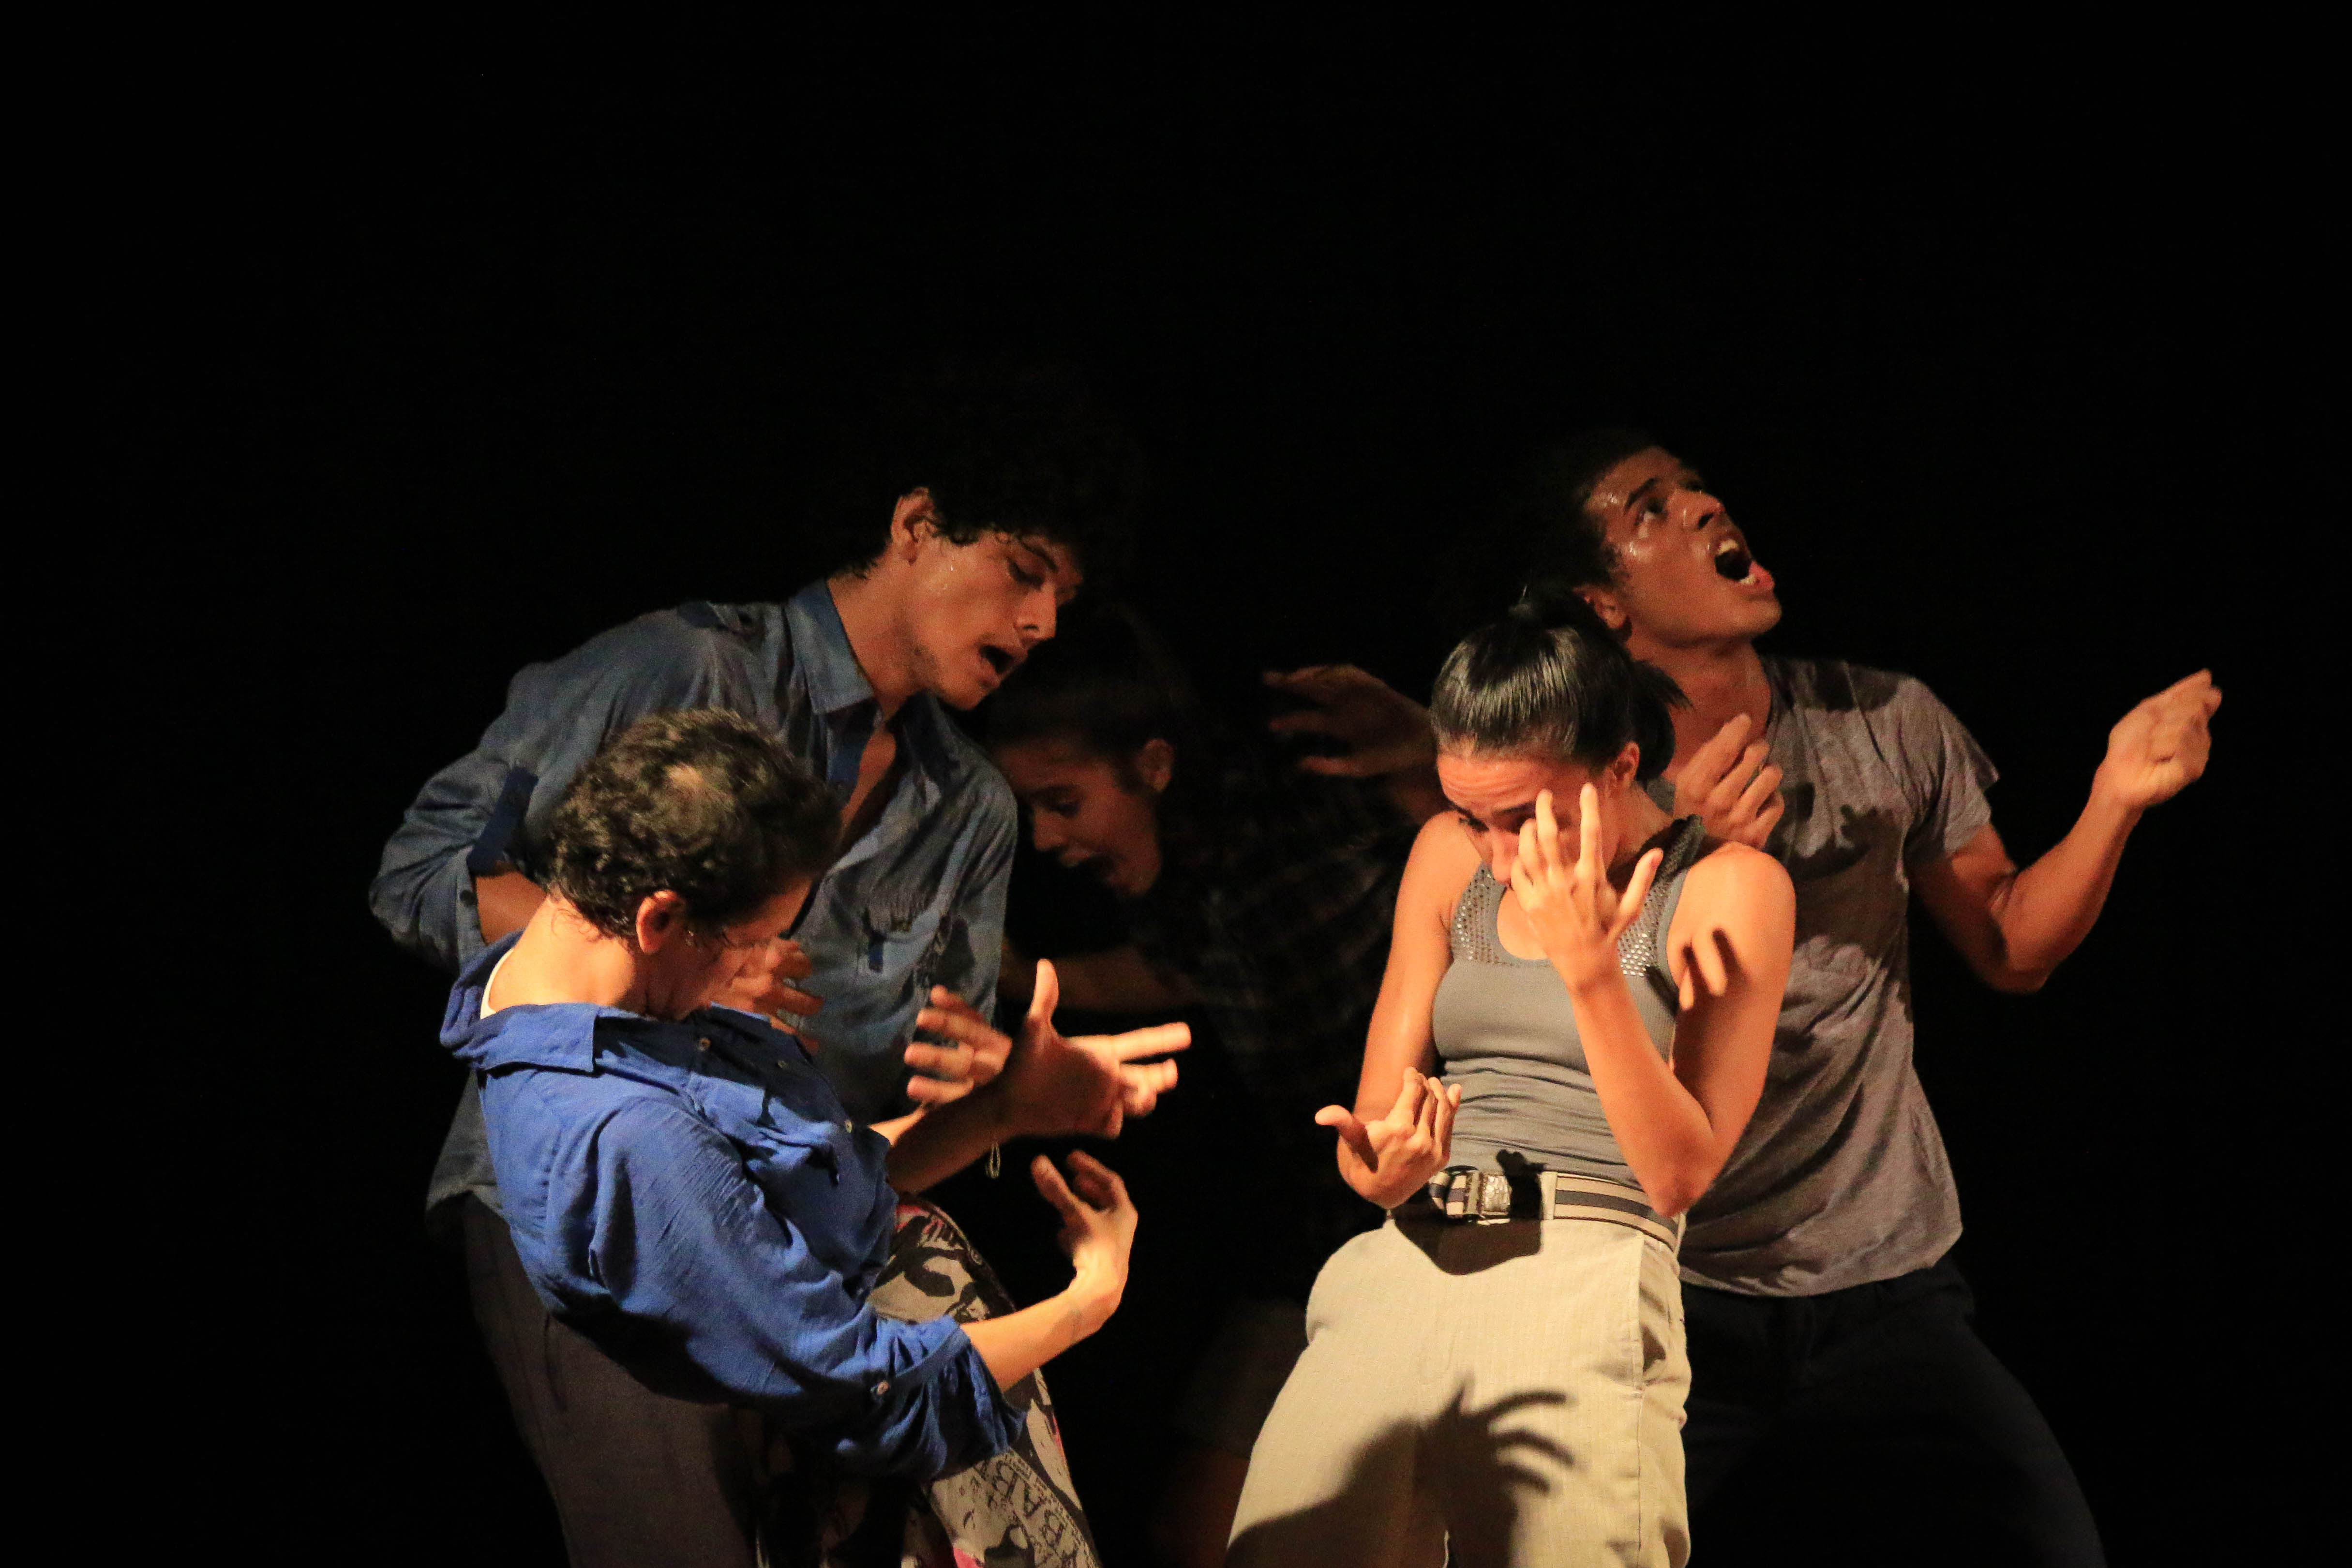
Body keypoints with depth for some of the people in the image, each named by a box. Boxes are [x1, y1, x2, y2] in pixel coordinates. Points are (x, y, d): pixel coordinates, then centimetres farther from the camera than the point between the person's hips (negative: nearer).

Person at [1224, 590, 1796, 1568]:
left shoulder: (1729, 888, 2)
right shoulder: (1451, 857, 15)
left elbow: (1679, 1174, -6)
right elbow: (1372, 1126, 14)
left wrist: (1589, 967, -14)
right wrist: (1385, 1166, -10)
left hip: (1586, 1288, -4)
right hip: (1401, 1265, 4)